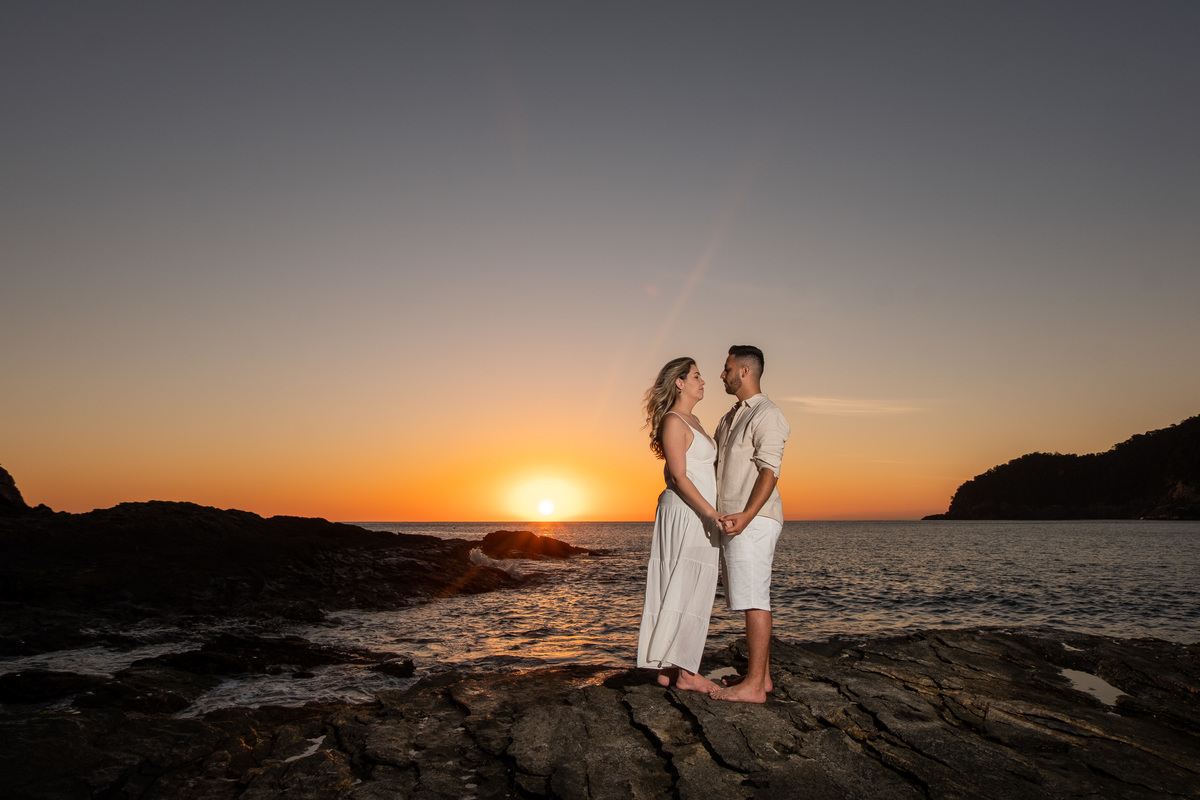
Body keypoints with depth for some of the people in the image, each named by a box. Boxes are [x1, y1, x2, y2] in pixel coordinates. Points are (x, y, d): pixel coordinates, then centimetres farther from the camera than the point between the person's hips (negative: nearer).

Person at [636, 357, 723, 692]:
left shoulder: (693, 421, 18)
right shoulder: (673, 421, -11)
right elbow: (679, 477, -17)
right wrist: (713, 514, -21)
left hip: (699, 516, 9)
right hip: (684, 514, -9)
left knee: (684, 592, 9)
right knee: (687, 591, -5)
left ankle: (668, 668, 15)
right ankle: (685, 672, 2)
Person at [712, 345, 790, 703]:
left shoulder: (766, 415, -10)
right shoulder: (730, 417, 20)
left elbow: (769, 472, -19)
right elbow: (713, 462, 29)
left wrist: (746, 516, -28)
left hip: (753, 521, -10)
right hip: (733, 521, 10)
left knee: (754, 599, -8)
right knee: (751, 599, 12)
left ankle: (753, 686, -6)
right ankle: (761, 674, 19)